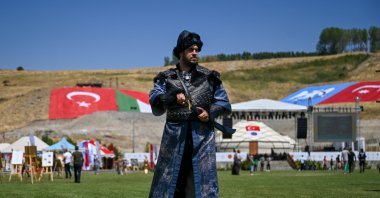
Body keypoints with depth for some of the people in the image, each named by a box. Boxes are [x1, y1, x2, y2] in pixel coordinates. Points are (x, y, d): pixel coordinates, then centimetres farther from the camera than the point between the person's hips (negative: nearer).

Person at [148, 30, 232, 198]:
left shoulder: (209, 77, 11)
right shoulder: (166, 78, 9)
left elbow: (224, 104, 12)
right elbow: (155, 103, -5)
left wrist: (210, 113, -8)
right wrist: (173, 97, -23)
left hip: (202, 135, 0)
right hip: (175, 135, 0)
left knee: (204, 182, -2)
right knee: (168, 181, 2)